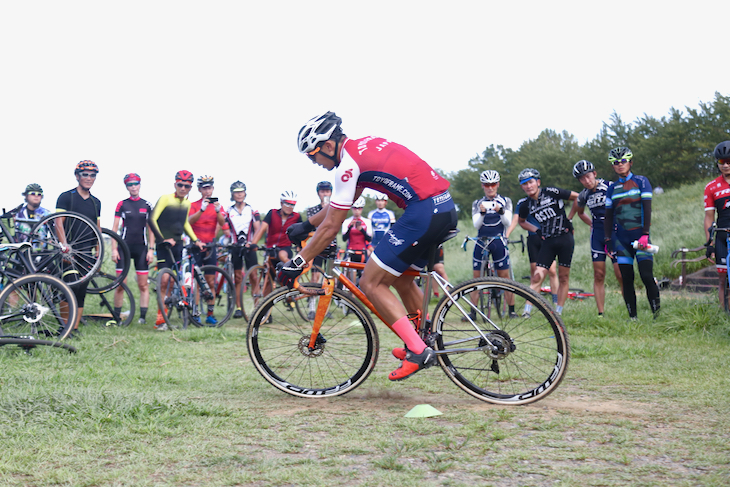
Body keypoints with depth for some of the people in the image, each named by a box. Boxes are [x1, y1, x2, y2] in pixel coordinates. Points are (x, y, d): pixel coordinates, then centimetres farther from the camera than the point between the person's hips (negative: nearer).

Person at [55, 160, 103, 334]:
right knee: (70, 290, -11)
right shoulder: (66, 197, -2)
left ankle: (75, 328, 8)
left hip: (86, 253, 5)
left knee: (81, 292, 4)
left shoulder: (96, 202, 15)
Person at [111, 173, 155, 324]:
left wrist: (151, 249, 2)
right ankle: (116, 316, 4)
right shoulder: (122, 204, 4)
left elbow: (150, 229, 10)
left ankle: (143, 316, 3)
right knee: (120, 284, -4)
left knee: (143, 284, 0)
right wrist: (114, 249, -4)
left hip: (141, 248, 1)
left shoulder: (146, 205, 8)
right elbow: (114, 228, 4)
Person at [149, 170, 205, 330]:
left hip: (178, 245, 6)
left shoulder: (187, 203, 12)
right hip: (164, 244, -6)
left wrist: (196, 240, 22)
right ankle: (160, 318, -12)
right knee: (165, 279, -16)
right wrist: (162, 239, -18)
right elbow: (152, 220, -13)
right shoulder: (165, 199, -8)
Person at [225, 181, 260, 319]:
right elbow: (226, 229, 4)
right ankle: (238, 308, 6)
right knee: (237, 277, 2)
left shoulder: (252, 210, 5)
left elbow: (257, 229, 0)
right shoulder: (229, 212, 7)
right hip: (235, 247, 1)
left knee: (254, 276, -6)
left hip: (249, 246, -1)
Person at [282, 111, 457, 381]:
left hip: (423, 212, -10)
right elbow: (341, 202, 32)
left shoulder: (348, 162, -8)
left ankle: (417, 351, -9)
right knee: (400, 279, 25)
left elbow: (331, 226, -6)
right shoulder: (364, 146, 20)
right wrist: (307, 224, 36)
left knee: (371, 283, -3)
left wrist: (297, 262, 1)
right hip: (446, 208, 10)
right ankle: (427, 342, 31)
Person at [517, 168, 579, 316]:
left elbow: (577, 197, 2)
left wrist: (570, 217, 2)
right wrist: (536, 230, 8)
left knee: (563, 277, 3)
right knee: (537, 277, -10)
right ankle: (527, 312, -13)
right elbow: (522, 221, 24)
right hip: (548, 242, 2)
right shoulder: (526, 205, 2)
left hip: (565, 238, -2)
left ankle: (558, 313, 11)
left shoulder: (552, 192, -9)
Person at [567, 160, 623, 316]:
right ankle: (600, 314, 2)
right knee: (599, 275, 0)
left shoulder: (610, 187, -9)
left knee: (620, 274, -9)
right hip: (597, 234, 4)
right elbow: (579, 212, 27)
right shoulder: (584, 195, 6)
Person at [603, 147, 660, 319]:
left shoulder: (641, 182, 3)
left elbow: (647, 209, -4)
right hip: (621, 238, 3)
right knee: (627, 280, 0)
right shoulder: (612, 189, 13)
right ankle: (632, 317, 4)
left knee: (647, 276, -14)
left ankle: (657, 314, -5)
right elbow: (608, 216, 15)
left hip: (639, 235, -3)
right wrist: (608, 240, 8)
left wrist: (645, 234, -13)